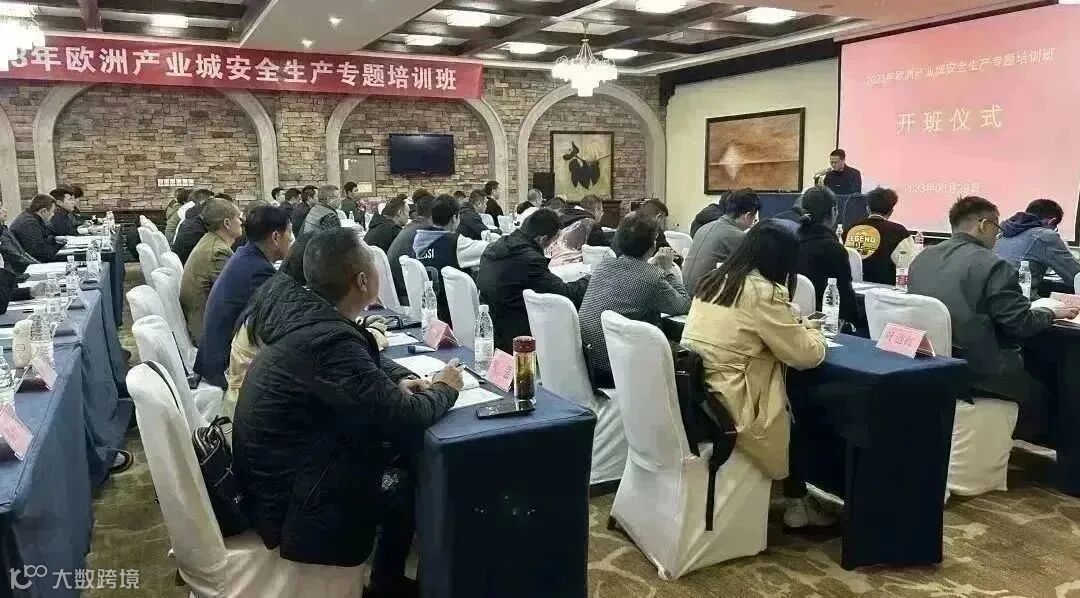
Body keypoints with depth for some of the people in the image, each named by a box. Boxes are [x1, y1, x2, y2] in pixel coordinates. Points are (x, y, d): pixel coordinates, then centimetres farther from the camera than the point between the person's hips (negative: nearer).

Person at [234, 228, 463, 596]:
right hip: (289, 501, -8)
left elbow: (363, 363, 16)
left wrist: (399, 380, -2)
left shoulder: (303, 313, -3)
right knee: (417, 480, 3)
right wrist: (444, 388, -7)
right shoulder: (329, 340, -31)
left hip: (275, 472, 8)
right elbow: (404, 420, -26)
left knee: (401, 452, 11)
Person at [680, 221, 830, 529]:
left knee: (788, 398, 22)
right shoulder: (763, 292, -15)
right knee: (802, 412, 17)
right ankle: (797, 505, 32)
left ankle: (795, 499, 29)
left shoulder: (713, 280, 9)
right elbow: (807, 355, -9)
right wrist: (810, 332, 12)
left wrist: (795, 328, 19)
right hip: (723, 408, -7)